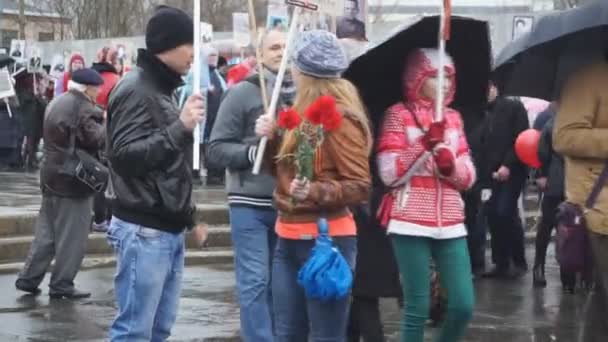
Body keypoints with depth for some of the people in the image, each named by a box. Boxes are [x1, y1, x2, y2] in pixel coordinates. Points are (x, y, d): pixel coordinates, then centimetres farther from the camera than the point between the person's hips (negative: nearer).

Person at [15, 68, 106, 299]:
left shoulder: (57, 103, 14)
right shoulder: (83, 108, -16)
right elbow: (96, 139, -20)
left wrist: (98, 118, 12)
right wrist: (107, 123, -3)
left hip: (52, 176, 9)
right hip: (73, 180, -9)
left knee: (47, 233, 14)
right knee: (72, 237, -1)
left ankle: (28, 278, 15)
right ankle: (61, 284, 3)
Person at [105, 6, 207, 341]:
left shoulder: (162, 89, 17)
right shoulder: (135, 89, -11)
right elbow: (124, 156, -21)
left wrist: (188, 218, 24)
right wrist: (180, 127, -24)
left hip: (169, 230, 9)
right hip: (144, 231, -9)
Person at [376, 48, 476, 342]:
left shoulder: (453, 117, 14)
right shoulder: (399, 114, -1)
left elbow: (468, 177, 10)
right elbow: (389, 174, -8)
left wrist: (448, 160, -10)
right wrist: (425, 144, -15)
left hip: (450, 223, 5)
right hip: (411, 222, -5)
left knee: (463, 306, -1)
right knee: (417, 309, -5)